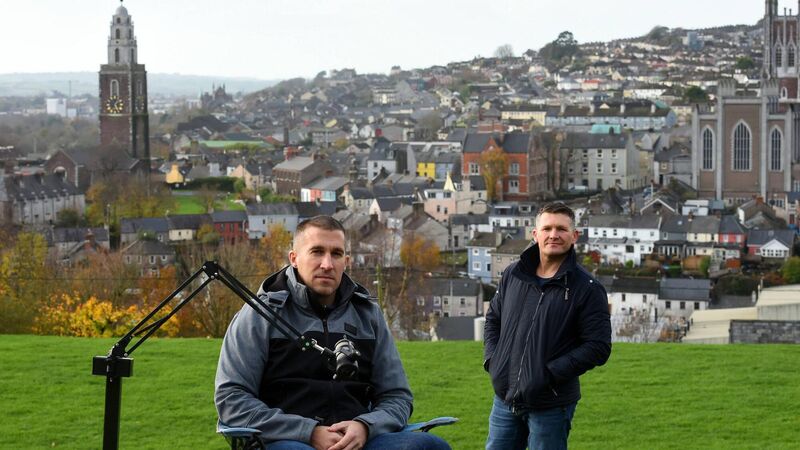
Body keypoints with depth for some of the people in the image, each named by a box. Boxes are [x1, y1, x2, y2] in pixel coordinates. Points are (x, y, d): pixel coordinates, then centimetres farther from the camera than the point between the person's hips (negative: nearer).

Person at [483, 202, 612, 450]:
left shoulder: (586, 288, -8)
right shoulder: (513, 274, 7)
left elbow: (598, 347, -12)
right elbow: (493, 319, 21)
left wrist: (550, 374, -18)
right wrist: (491, 359, 4)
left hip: (551, 405, -5)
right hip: (505, 399, 5)